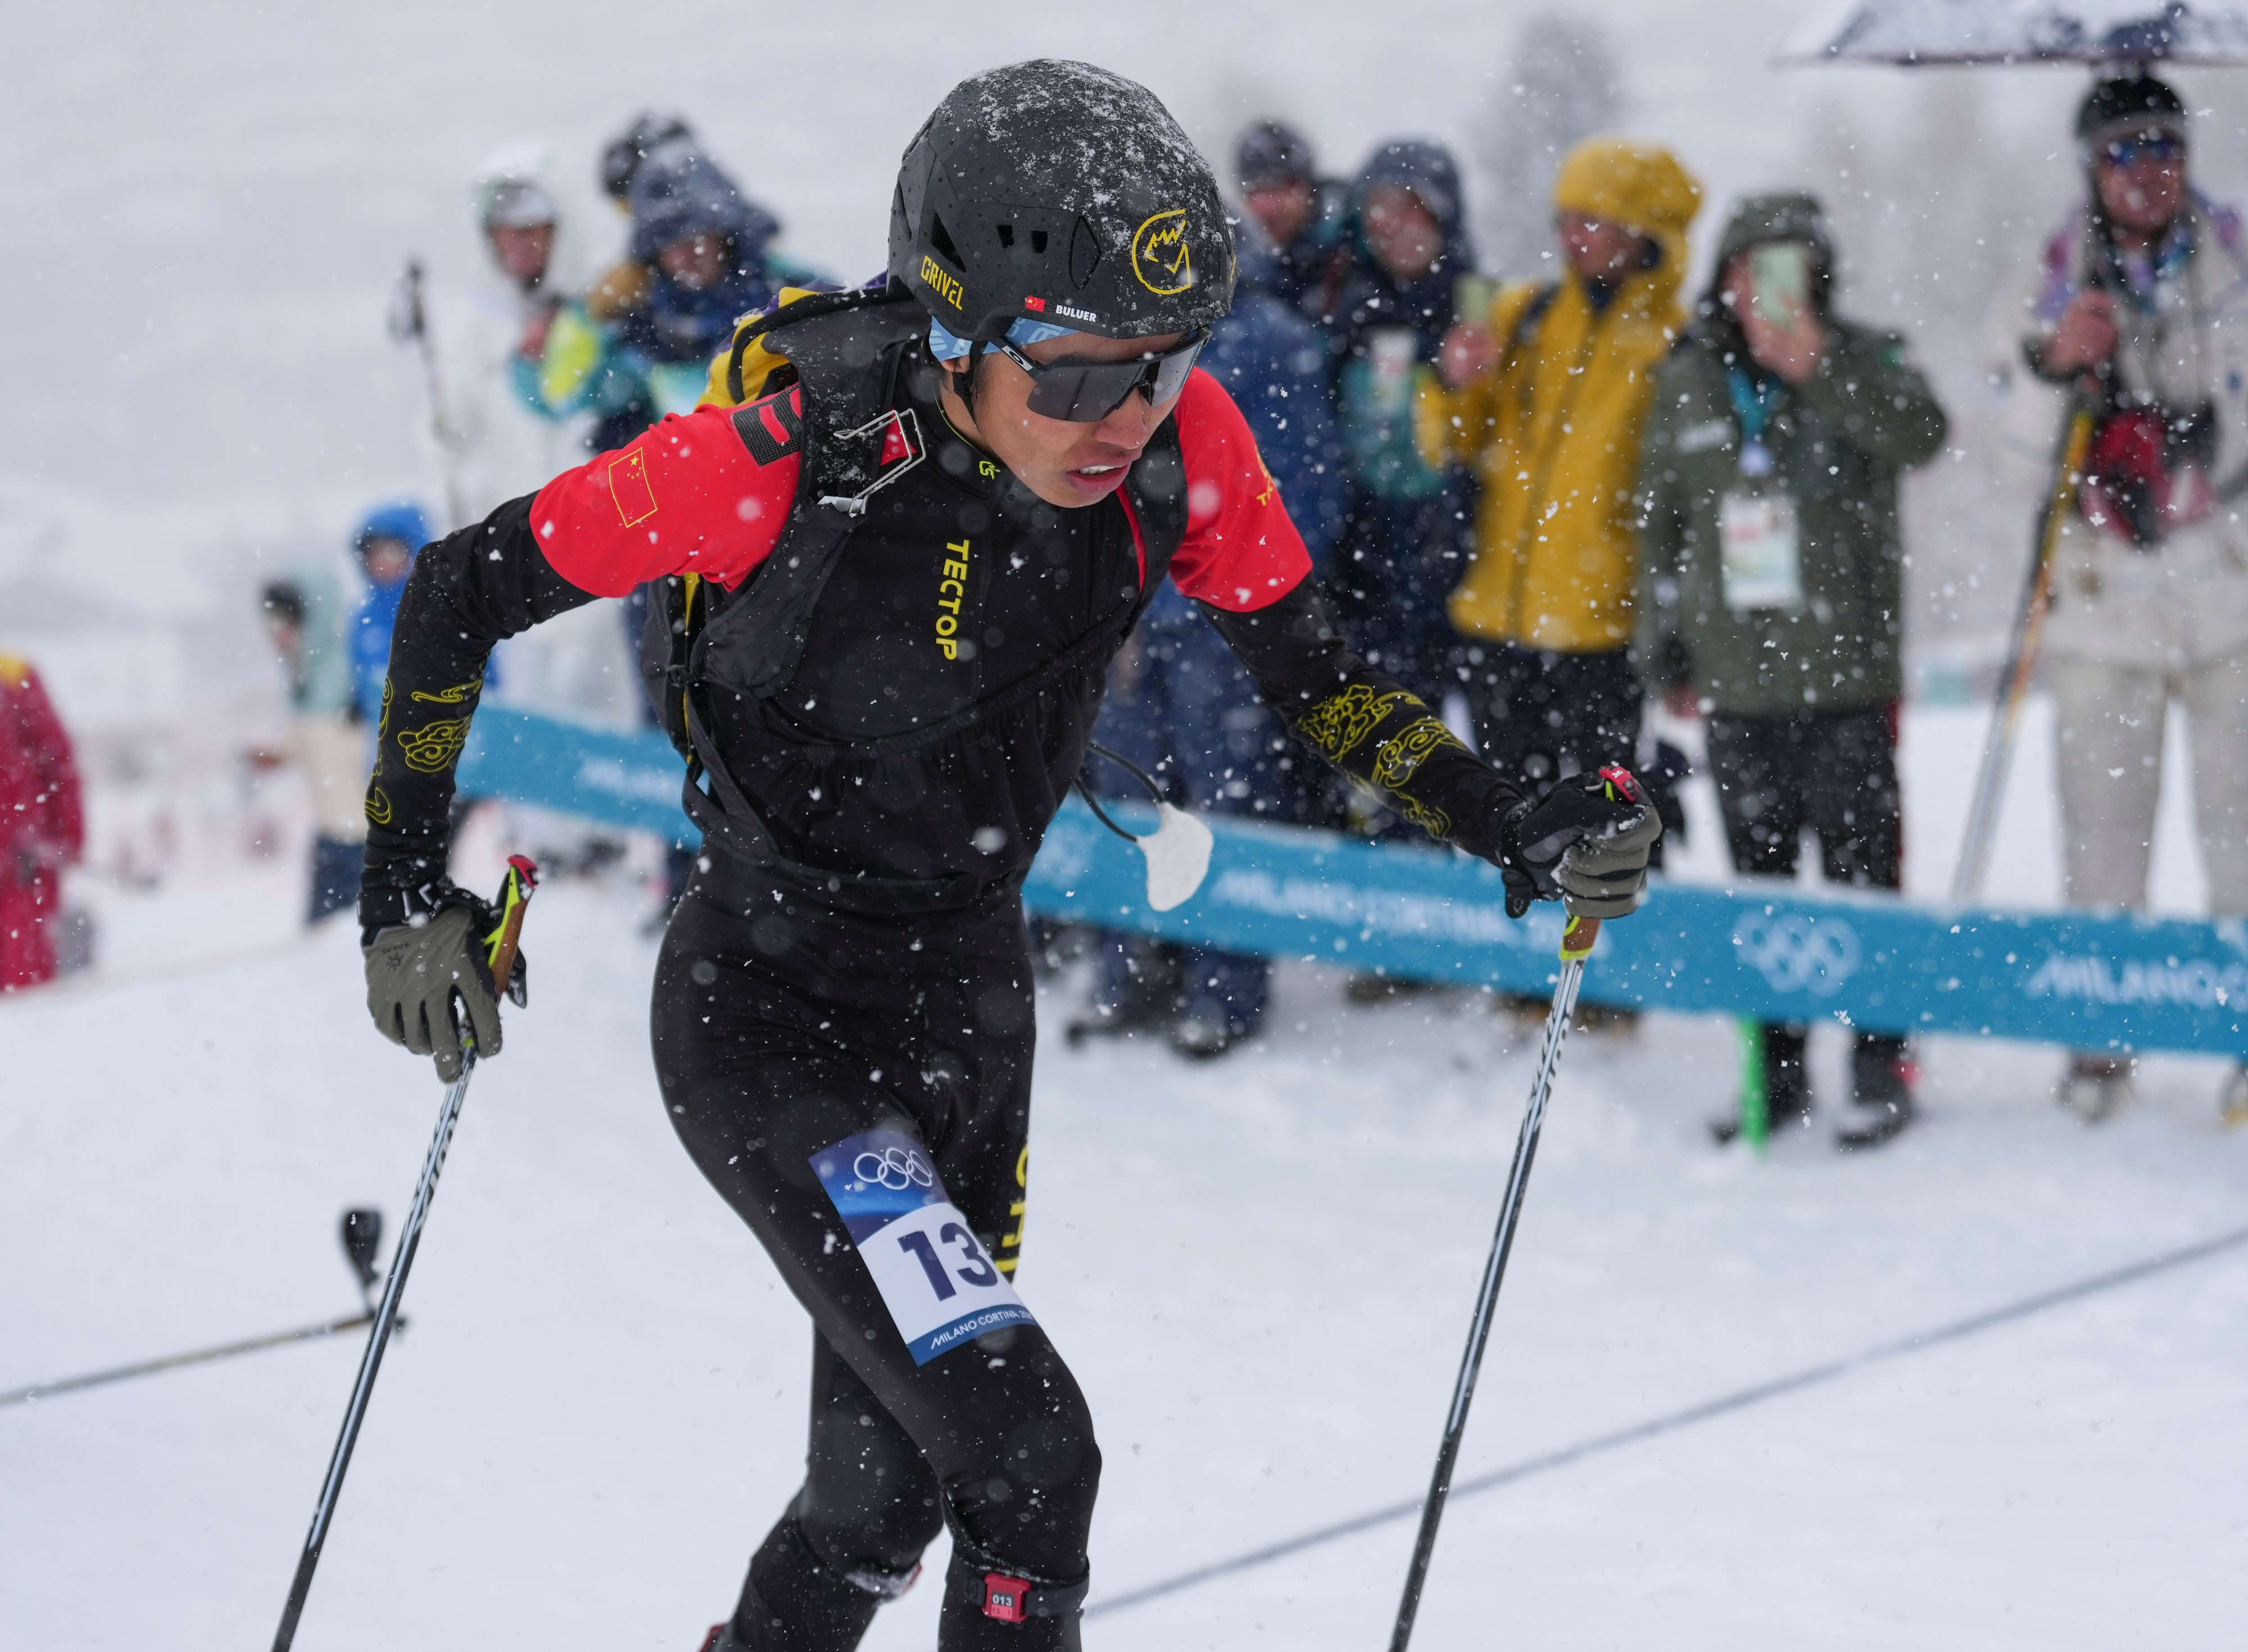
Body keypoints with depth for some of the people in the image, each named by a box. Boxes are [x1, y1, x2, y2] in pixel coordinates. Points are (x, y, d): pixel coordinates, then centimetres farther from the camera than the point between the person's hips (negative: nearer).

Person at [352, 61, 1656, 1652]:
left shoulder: (1177, 437, -15)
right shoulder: (791, 448, -27)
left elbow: (1312, 672, 0)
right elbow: (465, 588, -15)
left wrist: (1519, 832, -13)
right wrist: (413, 891, -18)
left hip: (971, 1001, 6)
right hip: (769, 1016, -6)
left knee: (886, 1494, 17)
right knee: (1024, 1445, -19)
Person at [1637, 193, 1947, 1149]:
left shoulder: (1862, 364, -1)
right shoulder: (1686, 382, 9)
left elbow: (1921, 438, -22)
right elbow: (1660, 521, 18)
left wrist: (1816, 367, -28)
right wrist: (1663, 647, 14)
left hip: (1845, 675, -4)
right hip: (1733, 677, 4)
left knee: (1861, 872, -2)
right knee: (1759, 879, 8)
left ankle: (1881, 1068, 7)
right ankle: (1776, 1073, 16)